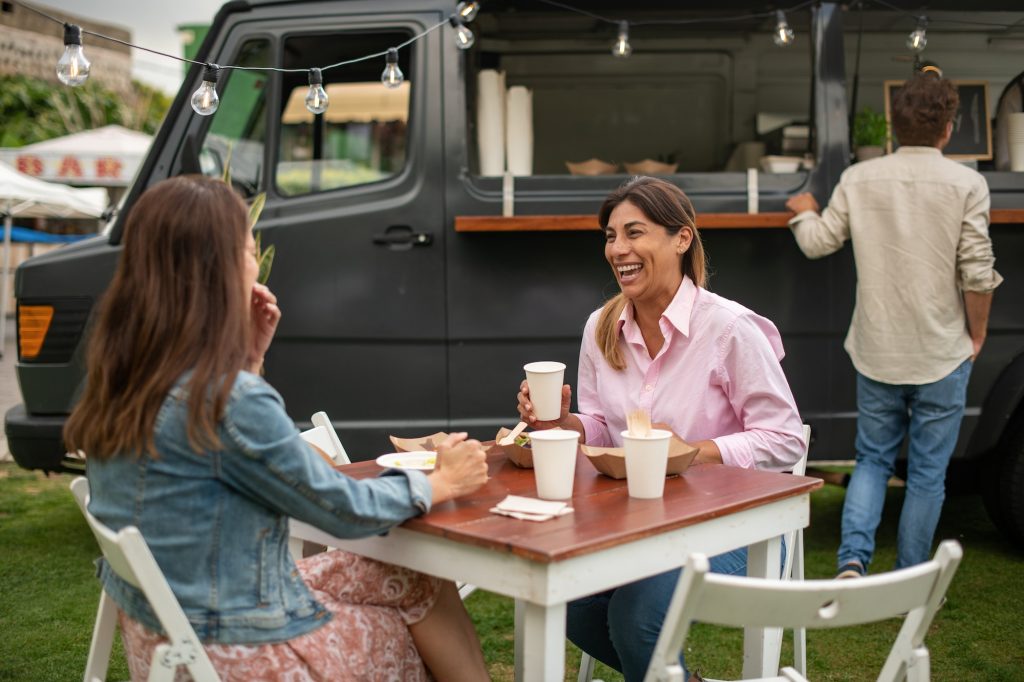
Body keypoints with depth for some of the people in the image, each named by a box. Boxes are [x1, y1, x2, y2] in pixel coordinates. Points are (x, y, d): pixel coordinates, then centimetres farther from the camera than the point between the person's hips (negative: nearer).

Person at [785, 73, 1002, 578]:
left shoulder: (859, 179, -2)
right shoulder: (966, 184, -9)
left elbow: (817, 243, 5)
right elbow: (978, 272, -12)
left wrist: (803, 212, 26)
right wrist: (977, 333, 4)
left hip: (876, 352, 2)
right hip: (942, 354, -2)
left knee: (872, 459, 17)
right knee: (927, 473, 10)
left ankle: (853, 559, -1)